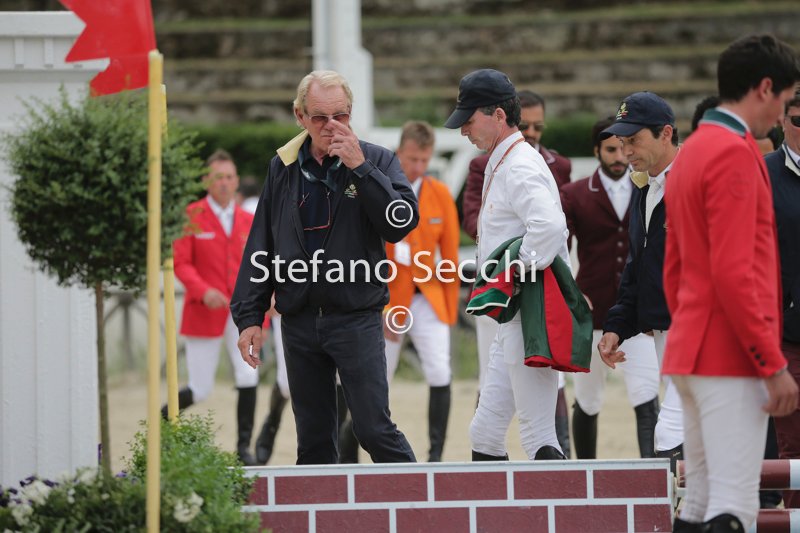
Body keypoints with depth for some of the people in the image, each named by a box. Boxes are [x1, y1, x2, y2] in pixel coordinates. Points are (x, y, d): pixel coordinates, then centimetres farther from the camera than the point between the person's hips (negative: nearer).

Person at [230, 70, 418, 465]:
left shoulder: (377, 162, 0)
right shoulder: (283, 167, 9)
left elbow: (402, 223, -15)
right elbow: (260, 246, 13)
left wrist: (360, 168, -19)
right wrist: (249, 316, 7)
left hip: (356, 319, -4)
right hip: (299, 321, 4)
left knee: (374, 428, -9)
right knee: (313, 439, 8)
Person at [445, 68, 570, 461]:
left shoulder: (521, 167, -15)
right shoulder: (499, 166, 18)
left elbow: (550, 227, -32)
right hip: (512, 320, 11)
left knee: (538, 436, -10)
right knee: (485, 431, 13)